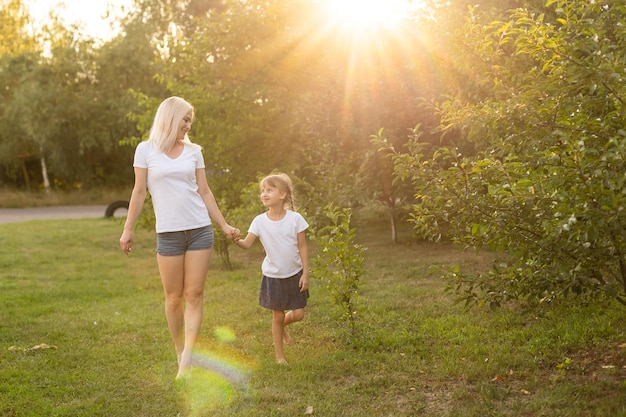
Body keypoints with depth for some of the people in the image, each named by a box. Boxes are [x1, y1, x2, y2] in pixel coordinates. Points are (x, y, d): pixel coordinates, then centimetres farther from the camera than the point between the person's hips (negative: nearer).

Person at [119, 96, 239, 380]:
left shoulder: (194, 151, 8)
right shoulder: (146, 150, 2)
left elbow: (204, 192, 11)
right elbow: (139, 192, 4)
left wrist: (224, 225, 9)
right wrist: (127, 230, 2)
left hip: (200, 229, 2)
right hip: (168, 233, -2)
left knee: (194, 295, -3)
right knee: (174, 298, 2)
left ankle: (187, 361, -4)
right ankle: (180, 354, 16)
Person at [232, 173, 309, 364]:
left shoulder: (295, 218, -11)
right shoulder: (260, 221, -9)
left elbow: (302, 247, -6)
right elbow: (247, 243, -17)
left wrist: (305, 273, -8)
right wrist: (237, 241, -40)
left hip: (294, 274, 0)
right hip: (273, 276, 0)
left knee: (298, 314, 1)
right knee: (277, 315, 7)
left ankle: (282, 327, 35)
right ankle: (279, 355, 22)